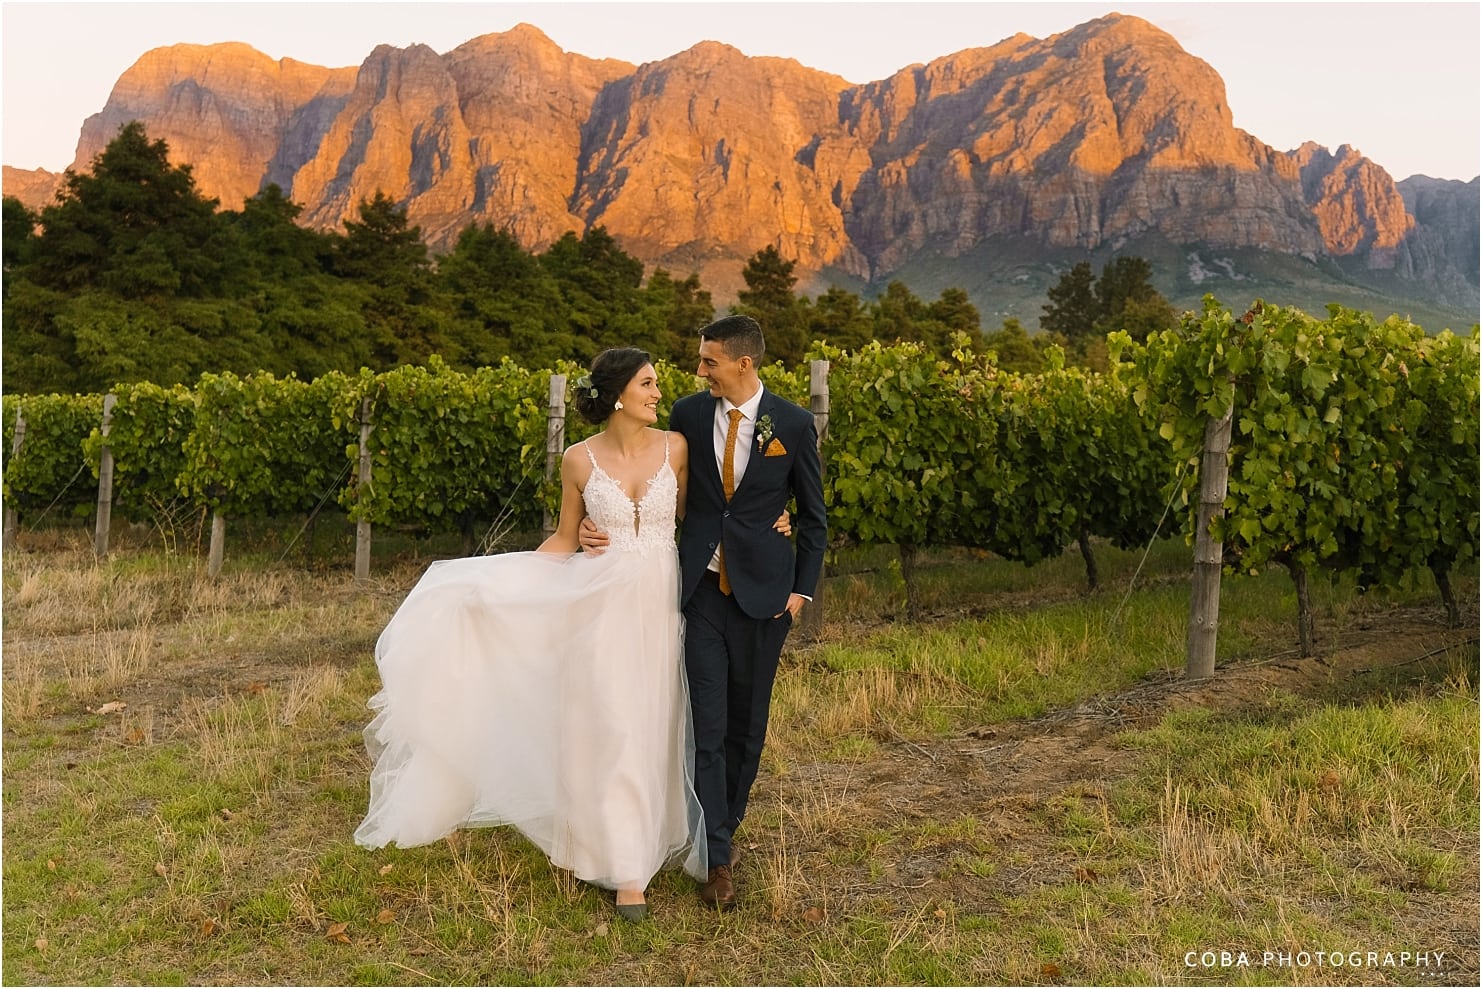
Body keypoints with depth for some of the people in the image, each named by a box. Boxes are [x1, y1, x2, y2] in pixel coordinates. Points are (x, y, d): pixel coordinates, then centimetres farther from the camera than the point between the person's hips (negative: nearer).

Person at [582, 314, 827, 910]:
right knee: (707, 723, -3)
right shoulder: (688, 415, 2)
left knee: (747, 720, 10)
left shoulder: (793, 424, -3)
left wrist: (803, 589, 0)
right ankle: (717, 859, 5)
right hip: (702, 589, 1)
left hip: (762, 592, -1)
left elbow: (813, 517, 5)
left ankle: (726, 826, 32)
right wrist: (602, 526, -5)